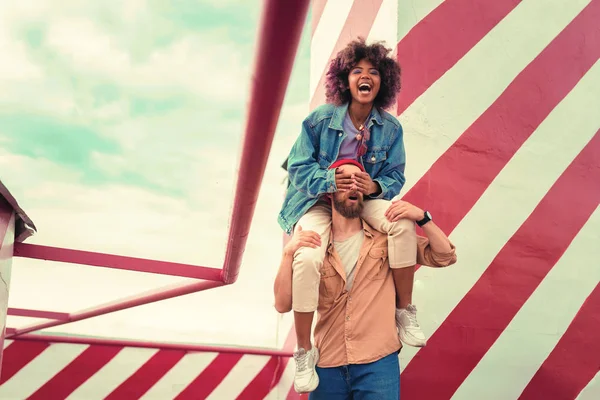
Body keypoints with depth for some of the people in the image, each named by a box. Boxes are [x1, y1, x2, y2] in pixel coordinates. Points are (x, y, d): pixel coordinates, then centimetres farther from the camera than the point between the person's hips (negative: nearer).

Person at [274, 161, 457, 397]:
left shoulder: (386, 238, 3)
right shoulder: (313, 247, 2)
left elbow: (445, 256, 2)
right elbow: (283, 305, -4)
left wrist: (421, 216, -11)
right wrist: (289, 252, -15)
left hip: (378, 363, -1)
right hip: (327, 366, 1)